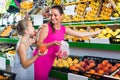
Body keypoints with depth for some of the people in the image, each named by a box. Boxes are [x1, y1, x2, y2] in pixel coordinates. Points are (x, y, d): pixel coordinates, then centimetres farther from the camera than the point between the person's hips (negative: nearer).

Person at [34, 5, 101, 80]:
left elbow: (81, 34, 17)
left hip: (50, 60, 5)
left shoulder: (64, 29, 6)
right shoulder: (46, 27, -10)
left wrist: (96, 32, 22)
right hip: (40, 59, -5)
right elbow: (39, 44, -13)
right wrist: (53, 43, -28)